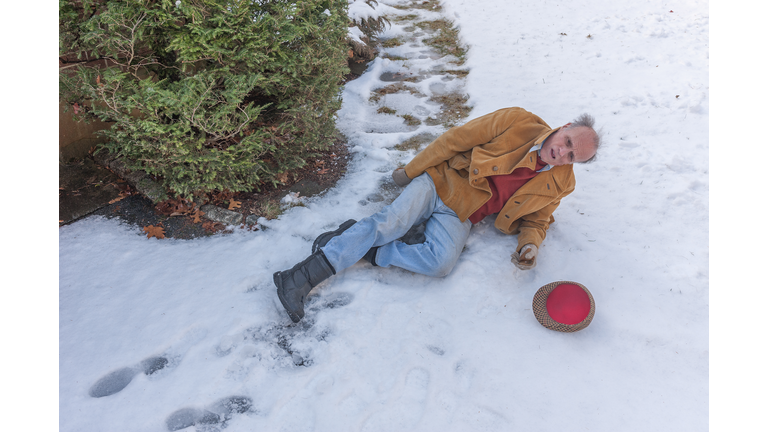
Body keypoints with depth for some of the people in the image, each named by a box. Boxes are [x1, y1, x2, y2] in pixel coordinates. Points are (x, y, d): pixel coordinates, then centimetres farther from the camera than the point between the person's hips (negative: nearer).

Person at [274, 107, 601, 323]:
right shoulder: (517, 122, -7)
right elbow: (455, 139, -5)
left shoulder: (560, 184, 3)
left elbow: (536, 220, 15)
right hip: (441, 181, -2)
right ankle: (300, 278, -21)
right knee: (387, 224, -24)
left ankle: (365, 249, -14)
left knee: (441, 263, -29)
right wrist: (410, 171, -2)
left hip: (460, 215, 2)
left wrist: (529, 245, -10)